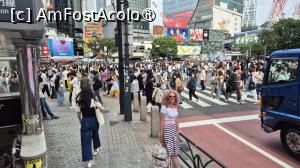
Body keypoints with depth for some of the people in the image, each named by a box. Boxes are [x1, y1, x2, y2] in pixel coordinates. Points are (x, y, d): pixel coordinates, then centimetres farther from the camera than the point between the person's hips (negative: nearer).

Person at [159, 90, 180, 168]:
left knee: (173, 151, 12)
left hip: (174, 129, 7)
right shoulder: (164, 107, -16)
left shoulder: (175, 106, 4)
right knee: (173, 152, -3)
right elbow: (162, 121, -13)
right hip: (167, 129, -7)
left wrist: (178, 130, 13)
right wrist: (161, 133, -11)